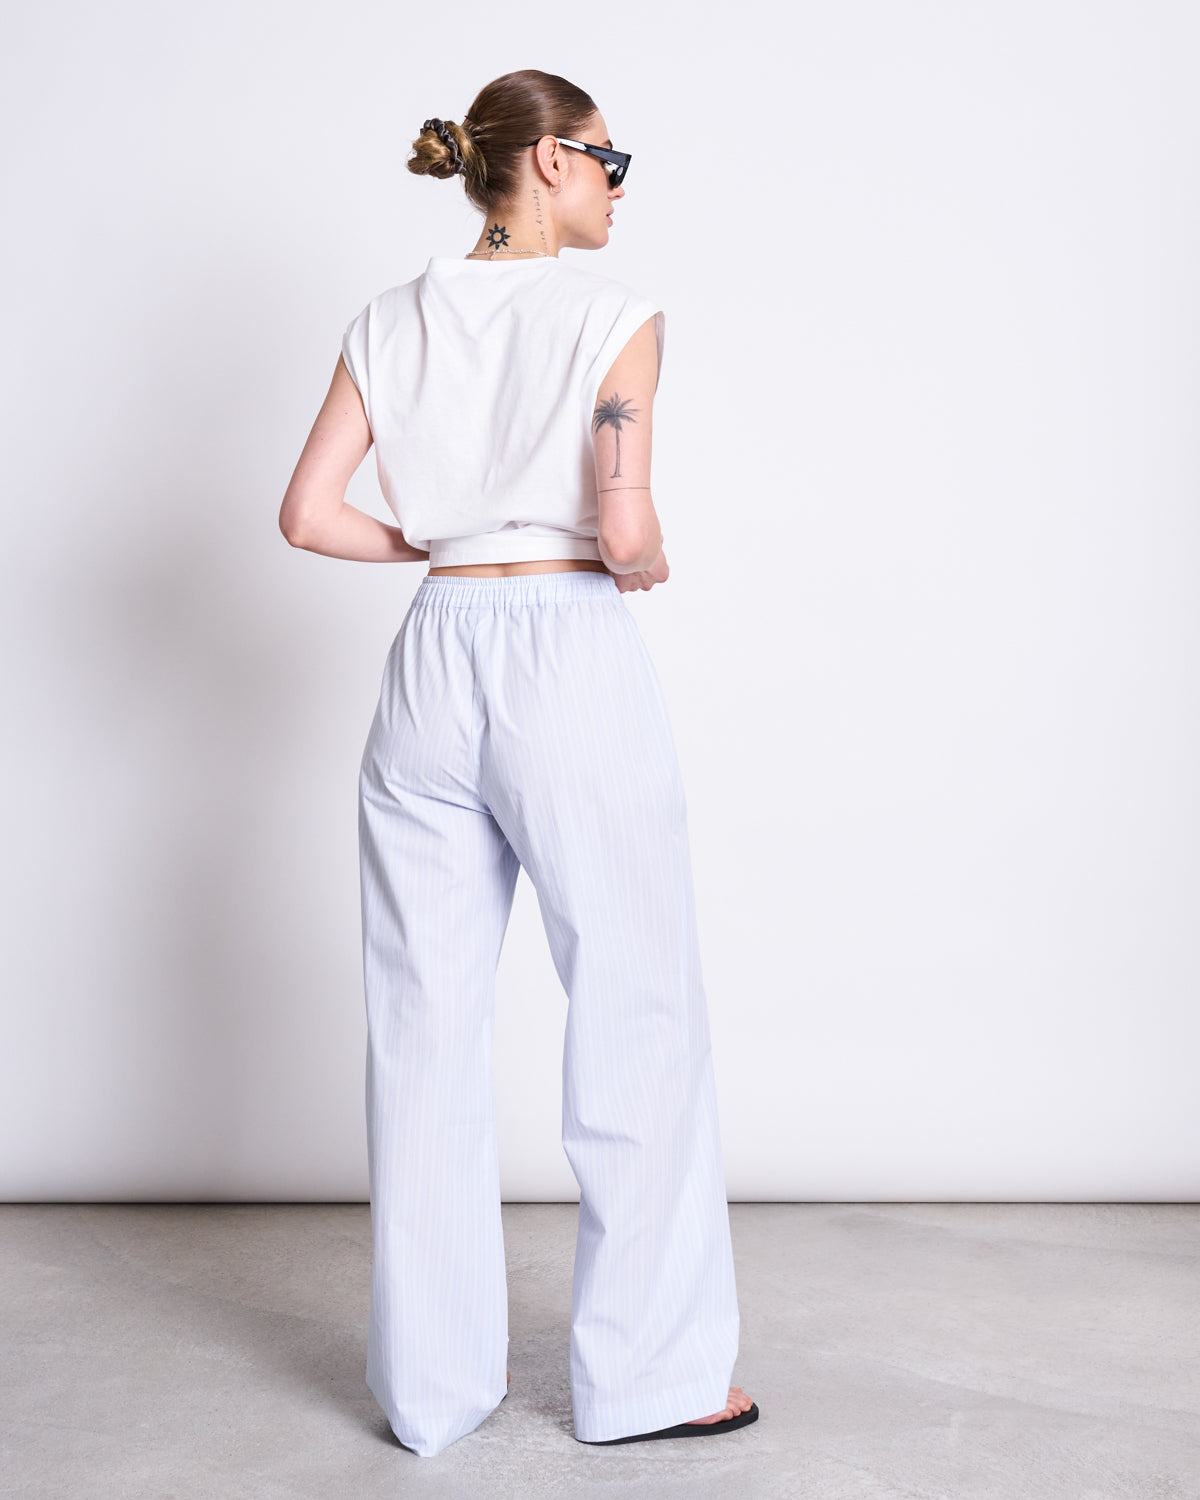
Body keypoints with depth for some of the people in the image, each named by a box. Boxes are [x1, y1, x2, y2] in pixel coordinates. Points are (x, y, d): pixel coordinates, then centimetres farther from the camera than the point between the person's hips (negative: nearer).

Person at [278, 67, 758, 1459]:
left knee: (428, 1027, 10)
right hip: (572, 660, -5)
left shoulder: (390, 323, 9)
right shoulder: (613, 314, -5)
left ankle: (431, 1381, 20)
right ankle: (646, 1371, 17)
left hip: (432, 663, 5)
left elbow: (309, 515, 5)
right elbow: (625, 530, -15)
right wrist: (646, 566, 6)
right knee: (634, 1016, 7)